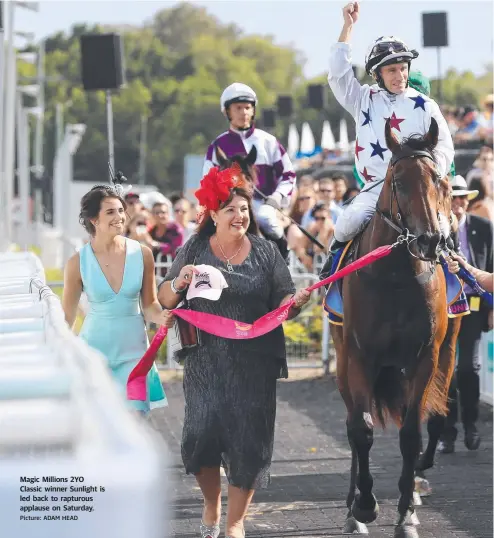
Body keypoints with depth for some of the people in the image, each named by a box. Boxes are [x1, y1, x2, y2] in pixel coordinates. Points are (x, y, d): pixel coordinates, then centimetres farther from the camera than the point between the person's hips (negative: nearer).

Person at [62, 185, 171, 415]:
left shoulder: (141, 254, -4)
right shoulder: (78, 262, -7)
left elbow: (149, 304, 6)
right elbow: (67, 315, 3)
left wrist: (160, 317, -14)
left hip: (133, 347, 1)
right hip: (95, 347, -1)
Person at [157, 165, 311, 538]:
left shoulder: (266, 252, 3)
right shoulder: (194, 250, 3)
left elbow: (282, 304, 4)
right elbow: (165, 301, 4)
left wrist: (295, 302, -18)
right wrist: (179, 282, -17)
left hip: (254, 363, 0)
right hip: (206, 362, 0)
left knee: (248, 440, 1)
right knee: (202, 434, -5)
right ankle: (212, 503, 25)